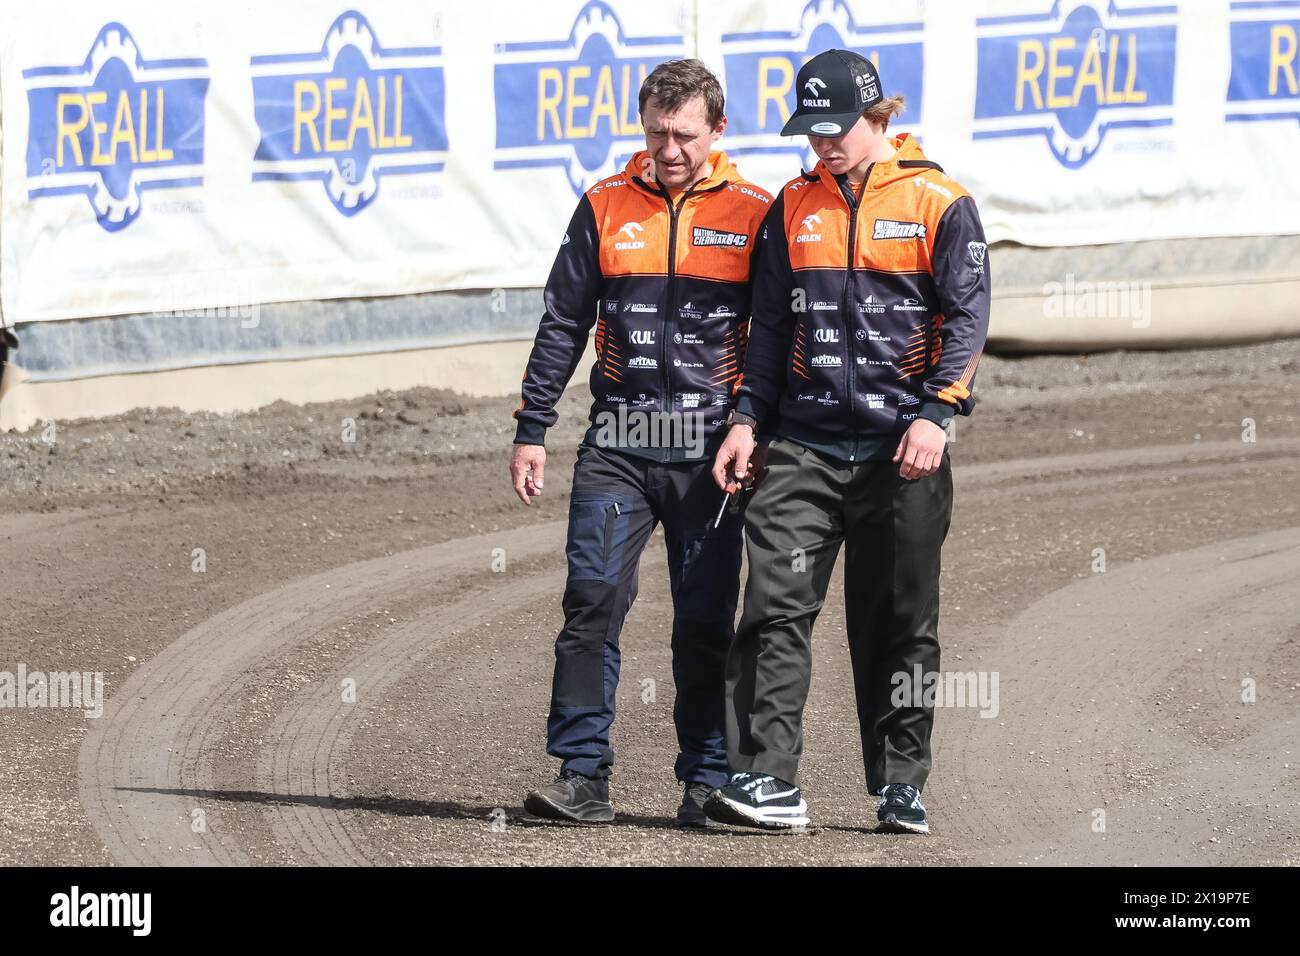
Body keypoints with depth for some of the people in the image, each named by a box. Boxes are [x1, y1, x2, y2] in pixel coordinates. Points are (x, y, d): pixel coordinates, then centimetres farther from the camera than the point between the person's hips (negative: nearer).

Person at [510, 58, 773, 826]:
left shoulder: (754, 214, 3)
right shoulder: (607, 209, 8)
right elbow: (563, 327, 12)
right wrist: (532, 431, 7)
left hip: (708, 449, -1)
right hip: (617, 445, 1)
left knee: (706, 621, 2)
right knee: (593, 602, -9)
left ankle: (709, 781, 10)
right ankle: (583, 775, -9)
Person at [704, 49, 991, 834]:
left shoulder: (939, 204, 0)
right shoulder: (794, 208, 12)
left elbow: (968, 318, -4)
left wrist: (936, 414, -15)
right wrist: (749, 420, 8)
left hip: (901, 449, -3)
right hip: (803, 445, 3)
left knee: (899, 622, 4)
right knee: (778, 608, -9)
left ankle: (902, 784, 12)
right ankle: (767, 778, -12)